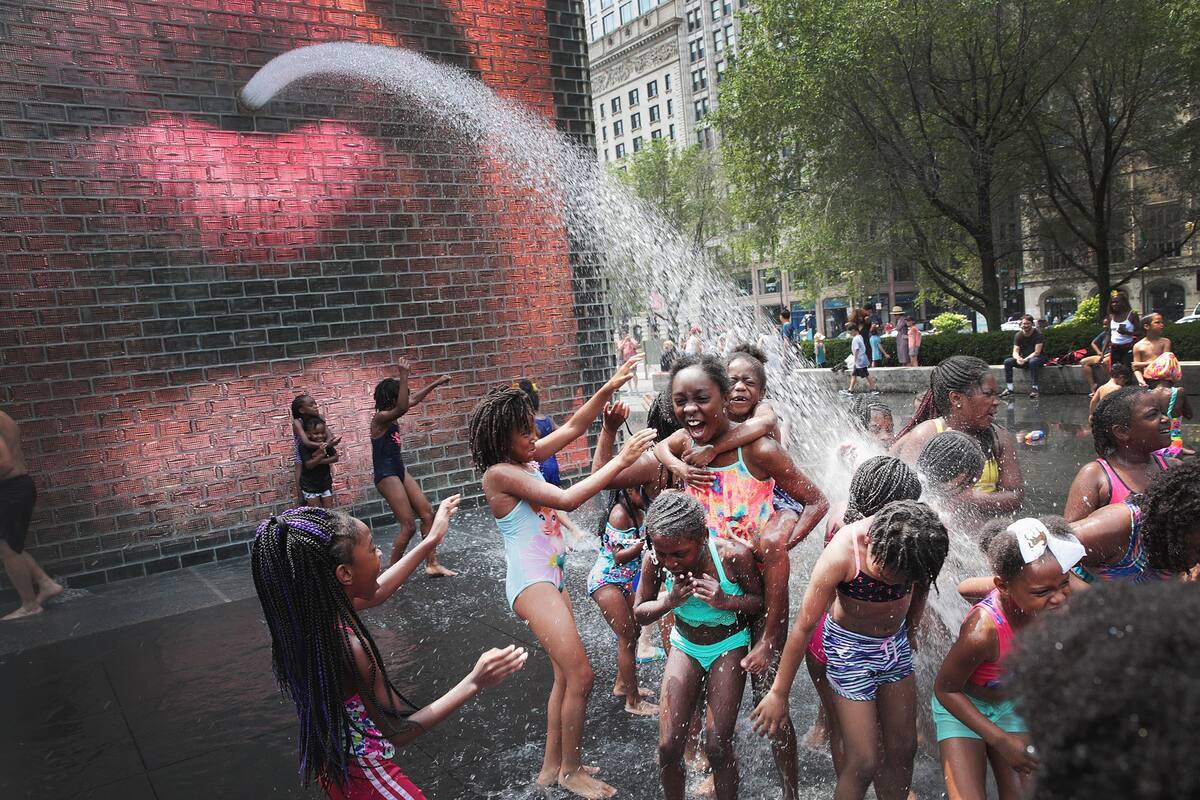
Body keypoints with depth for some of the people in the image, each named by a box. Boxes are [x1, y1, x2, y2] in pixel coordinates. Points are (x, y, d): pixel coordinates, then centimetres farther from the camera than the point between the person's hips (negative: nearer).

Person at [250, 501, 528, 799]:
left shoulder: (311, 608, -11)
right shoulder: (347, 646, -35)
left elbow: (373, 594, 8)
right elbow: (399, 731, -25)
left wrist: (431, 540, 12)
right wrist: (474, 683, -30)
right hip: (361, 772, -8)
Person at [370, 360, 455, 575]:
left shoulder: (391, 415, 7)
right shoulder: (381, 418, -18)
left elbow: (413, 400, 23)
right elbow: (403, 407, -39)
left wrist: (435, 383, 25)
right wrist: (404, 376, -40)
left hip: (399, 470, 10)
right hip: (386, 475, -10)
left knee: (427, 513, 7)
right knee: (409, 526, -10)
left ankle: (432, 564, 13)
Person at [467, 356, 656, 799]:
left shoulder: (526, 458, 5)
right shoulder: (500, 473, -19)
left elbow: (573, 427, 9)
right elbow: (567, 499, -26)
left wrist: (609, 387, -4)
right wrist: (621, 460, -24)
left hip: (551, 577, 9)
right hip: (530, 582, -9)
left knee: (565, 675, 15)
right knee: (580, 675, -7)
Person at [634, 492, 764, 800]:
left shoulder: (734, 555, -30)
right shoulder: (655, 560, -23)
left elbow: (761, 601, -14)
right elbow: (639, 613, -9)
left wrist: (725, 601, -34)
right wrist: (670, 601, -30)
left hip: (729, 646, -2)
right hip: (686, 645, 2)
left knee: (717, 746, -6)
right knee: (668, 747, -2)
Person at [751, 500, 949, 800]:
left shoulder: (920, 542, -20)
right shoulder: (841, 553, -32)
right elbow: (804, 626, -23)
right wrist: (779, 693, -16)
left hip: (896, 645, 5)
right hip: (850, 648, -5)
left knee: (903, 750, 14)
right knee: (863, 762, -4)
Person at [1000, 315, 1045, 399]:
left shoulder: (1038, 334, -14)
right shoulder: (1018, 335, -2)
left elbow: (1037, 352, -20)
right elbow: (1015, 352, -8)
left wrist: (1025, 360, -33)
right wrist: (1018, 358, -32)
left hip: (1037, 358, -5)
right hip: (1023, 358, 5)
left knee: (1033, 362, -40)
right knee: (1007, 362, -19)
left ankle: (1034, 388, -38)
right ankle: (1009, 389, -24)